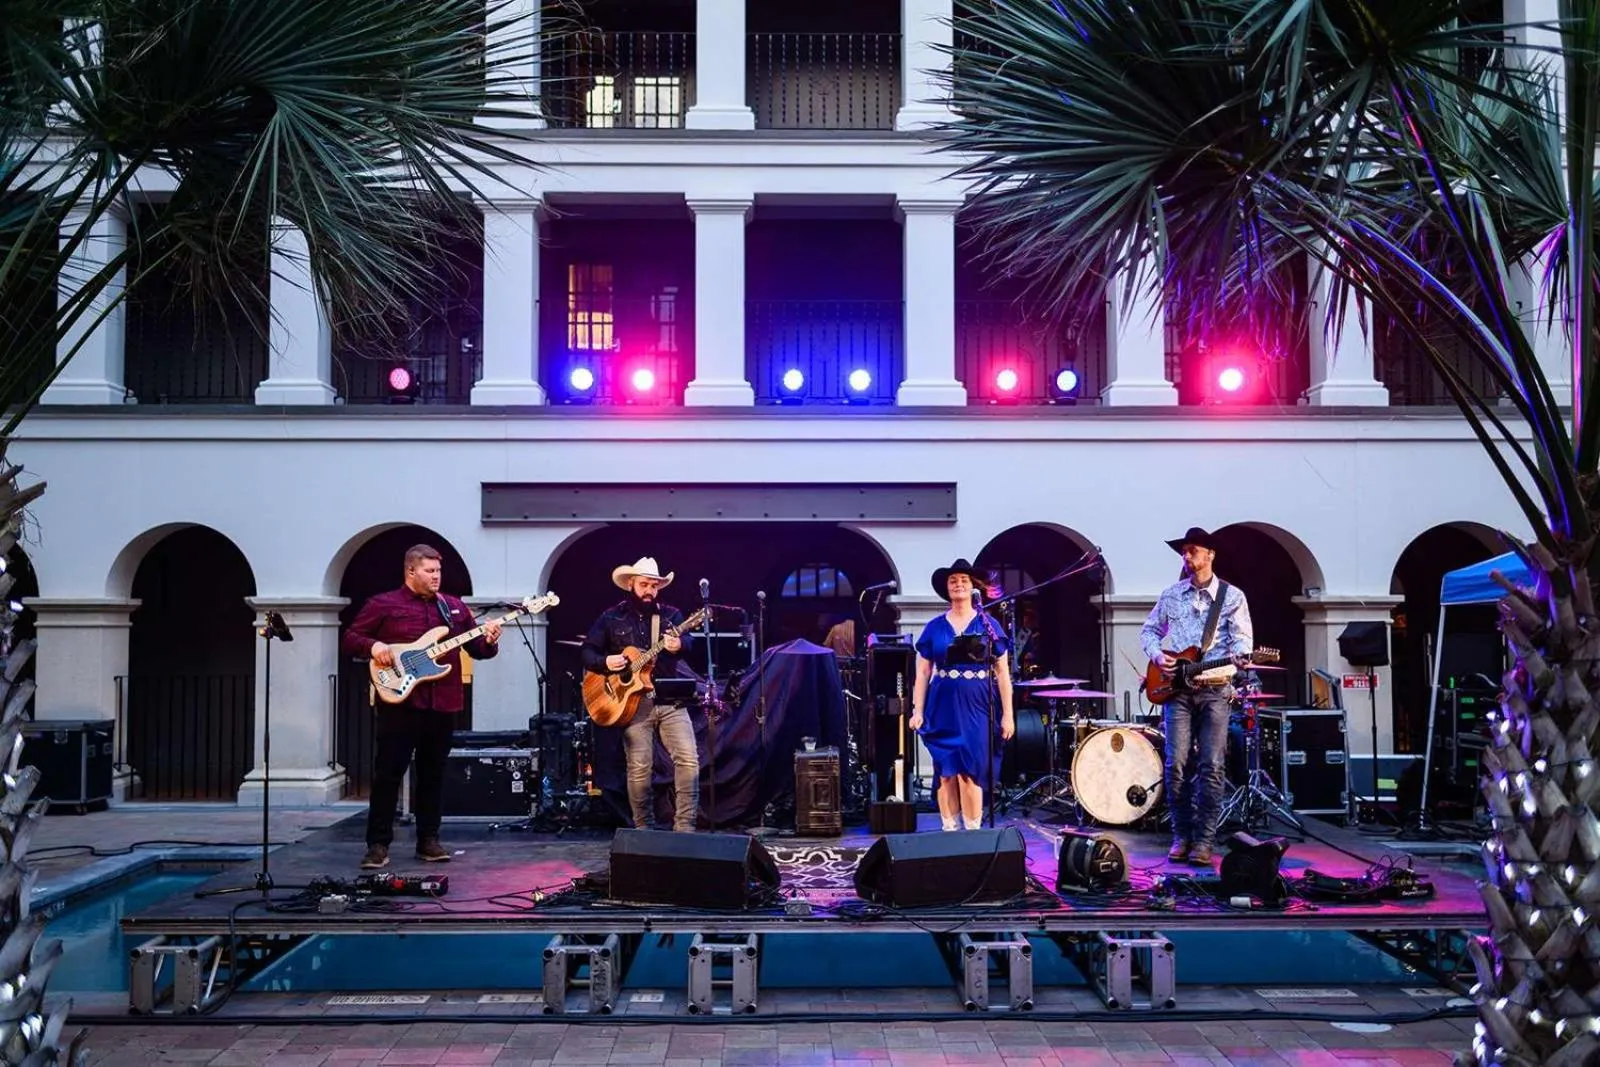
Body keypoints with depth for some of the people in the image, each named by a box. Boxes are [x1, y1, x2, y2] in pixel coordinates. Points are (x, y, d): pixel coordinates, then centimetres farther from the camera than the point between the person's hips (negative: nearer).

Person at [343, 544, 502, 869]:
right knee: (387, 774, -3)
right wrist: (373, 646, -18)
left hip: (443, 705, 4)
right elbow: (350, 639, 2)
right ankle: (378, 845, 3)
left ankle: (428, 840, 19)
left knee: (432, 775, 10)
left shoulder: (454, 607, 14)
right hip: (400, 702, -4)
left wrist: (489, 641, -8)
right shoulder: (382, 604, 2)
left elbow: (476, 648, 14)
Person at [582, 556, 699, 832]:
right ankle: (644, 830, 11)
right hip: (633, 700, -1)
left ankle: (684, 828, -5)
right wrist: (605, 662, -11)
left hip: (670, 699, 1)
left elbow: (688, 641, -5)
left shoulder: (671, 615, 12)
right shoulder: (611, 618, 10)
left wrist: (678, 646, -29)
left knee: (689, 760, -11)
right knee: (639, 768, -5)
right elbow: (587, 652, 10)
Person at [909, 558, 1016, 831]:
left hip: (977, 706, -2)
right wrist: (917, 710, -1)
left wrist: (1008, 714, -2)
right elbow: (923, 673, 8)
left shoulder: (988, 625, 3)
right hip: (943, 706, 2)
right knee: (946, 773, 3)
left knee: (970, 772, -7)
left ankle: (973, 832, 1)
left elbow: (1002, 672, 3)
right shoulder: (935, 628, 7)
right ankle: (949, 831, 11)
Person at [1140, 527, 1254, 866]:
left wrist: (1240, 654, -27)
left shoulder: (1232, 596, 4)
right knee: (1177, 765, -3)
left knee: (1211, 766, -7)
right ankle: (1181, 837, 7)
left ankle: (1203, 841, -2)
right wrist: (1157, 655, -1)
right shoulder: (1171, 595, 12)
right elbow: (1149, 630, 18)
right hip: (1176, 687, 2)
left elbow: (1243, 637, -4)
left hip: (1215, 688, -2)